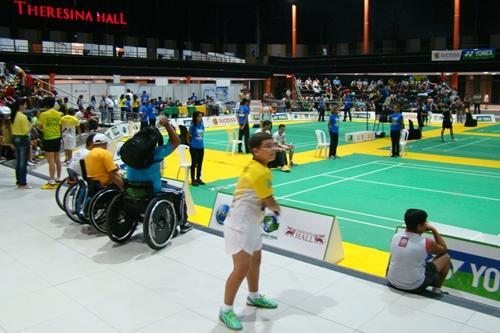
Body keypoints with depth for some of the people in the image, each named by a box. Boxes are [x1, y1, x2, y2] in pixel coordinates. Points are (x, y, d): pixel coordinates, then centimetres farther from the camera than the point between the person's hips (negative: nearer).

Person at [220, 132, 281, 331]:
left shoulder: (255, 167, 7)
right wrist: (278, 209, 5)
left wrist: (271, 208, -2)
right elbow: (269, 202, -15)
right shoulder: (260, 172, -23)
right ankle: (226, 310, 8)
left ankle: (254, 297, 43)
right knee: (242, 267, -8)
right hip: (241, 225, -11)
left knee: (255, 260, 23)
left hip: (251, 223, 11)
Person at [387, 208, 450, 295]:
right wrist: (433, 230, 7)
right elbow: (444, 249, 4)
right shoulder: (426, 243, -18)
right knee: (445, 257, 13)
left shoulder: (395, 237, -6)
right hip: (415, 287, -4)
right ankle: (436, 290, 24)